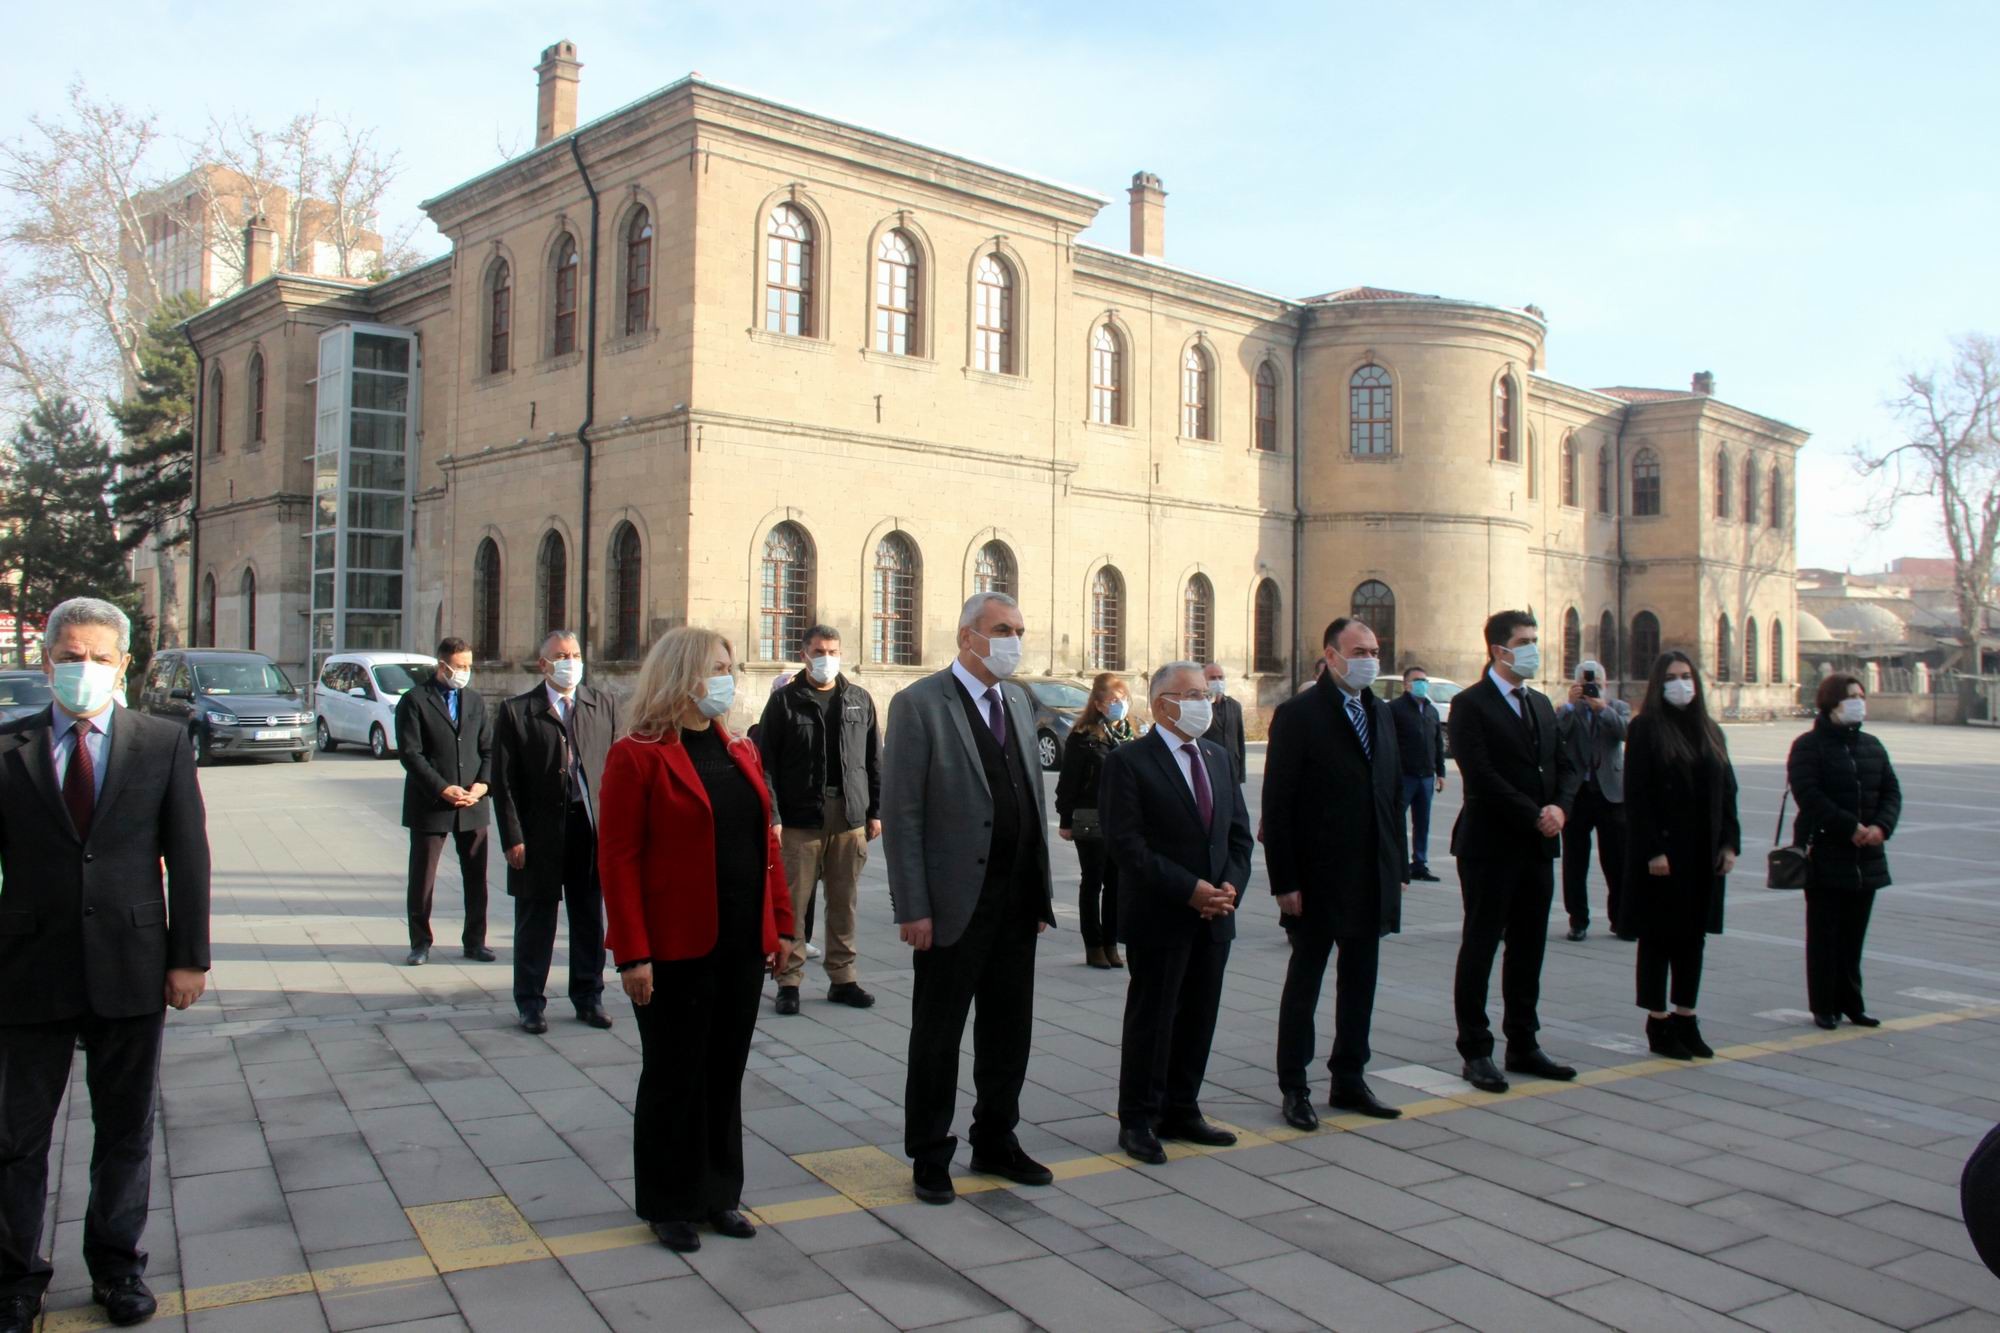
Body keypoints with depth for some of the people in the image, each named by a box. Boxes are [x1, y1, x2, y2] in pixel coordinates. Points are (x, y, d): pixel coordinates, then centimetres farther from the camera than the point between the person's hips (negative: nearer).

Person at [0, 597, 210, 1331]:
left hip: (130, 970, 0)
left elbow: (188, 856, 0)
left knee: (126, 1131, 13)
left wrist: (189, 956, -3)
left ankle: (117, 1264, 30)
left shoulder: (164, 744, 0)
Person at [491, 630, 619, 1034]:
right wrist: (513, 838, -9)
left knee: (590, 919, 12)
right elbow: (504, 781, -3)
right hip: (540, 831, -2)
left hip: (592, 828, 3)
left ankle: (588, 997, 26)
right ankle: (530, 1001, 22)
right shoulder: (516, 711, -2)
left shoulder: (604, 706, 6)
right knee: (535, 921, 9)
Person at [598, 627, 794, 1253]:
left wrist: (780, 925, 9)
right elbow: (618, 859, -13)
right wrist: (633, 954, -17)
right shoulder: (637, 757, -10)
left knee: (725, 1073, 15)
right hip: (676, 950, -6)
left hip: (742, 945, 6)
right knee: (674, 1078, 8)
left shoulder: (740, 753, 10)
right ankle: (670, 1205, 23)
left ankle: (719, 1194, 28)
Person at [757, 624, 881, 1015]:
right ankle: (788, 980, 10)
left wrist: (875, 812, 7)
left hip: (850, 820, 3)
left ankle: (842, 978, 19)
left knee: (845, 904, 9)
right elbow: (765, 762, -3)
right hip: (799, 819, -3)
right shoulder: (785, 701, 1)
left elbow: (874, 760, 12)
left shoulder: (860, 700, 11)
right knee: (792, 904, 0)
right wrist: (771, 816, -10)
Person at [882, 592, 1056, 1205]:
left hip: (1017, 901, 6)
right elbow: (900, 814, -12)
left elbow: (1033, 798, 14)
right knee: (938, 1034, 7)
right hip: (956, 902, -6)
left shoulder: (1018, 701, 12)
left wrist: (1041, 889, 10)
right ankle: (930, 1155, 22)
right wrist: (913, 909, -15)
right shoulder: (919, 704, -10)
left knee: (1008, 1029, 15)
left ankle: (995, 1142, 31)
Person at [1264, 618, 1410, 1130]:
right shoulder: (1297, 715, -9)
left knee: (1360, 983, 14)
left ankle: (1349, 1081, 27)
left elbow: (1394, 794, 13)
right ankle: (1294, 1089, 17)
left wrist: (1400, 867, 8)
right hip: (1318, 878, -6)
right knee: (1303, 983, 6)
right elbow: (1277, 805, -12)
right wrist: (1285, 882, -15)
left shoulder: (1382, 714, 11)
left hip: (1373, 878, 6)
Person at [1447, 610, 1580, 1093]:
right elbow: (1482, 777, -18)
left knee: (1528, 949, 13)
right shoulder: (1470, 705, -9)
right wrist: (1535, 816, -16)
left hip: (1537, 846, 7)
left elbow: (1564, 766, 12)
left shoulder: (1540, 704, 15)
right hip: (1491, 847, -7)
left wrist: (1560, 807, -7)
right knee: (1480, 948, 2)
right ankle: (1476, 1052, 9)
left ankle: (1523, 1045, 23)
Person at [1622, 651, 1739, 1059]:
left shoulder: (1710, 732, 13)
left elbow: (1727, 792, 13)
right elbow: (1637, 795, -12)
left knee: (1693, 937, 11)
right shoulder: (1645, 729, -6)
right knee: (1658, 937, 2)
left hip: (1702, 855, 6)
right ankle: (1658, 1025, 10)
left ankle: (1686, 1020, 22)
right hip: (1662, 853, -6)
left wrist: (1729, 843, 3)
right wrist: (1652, 851, -17)